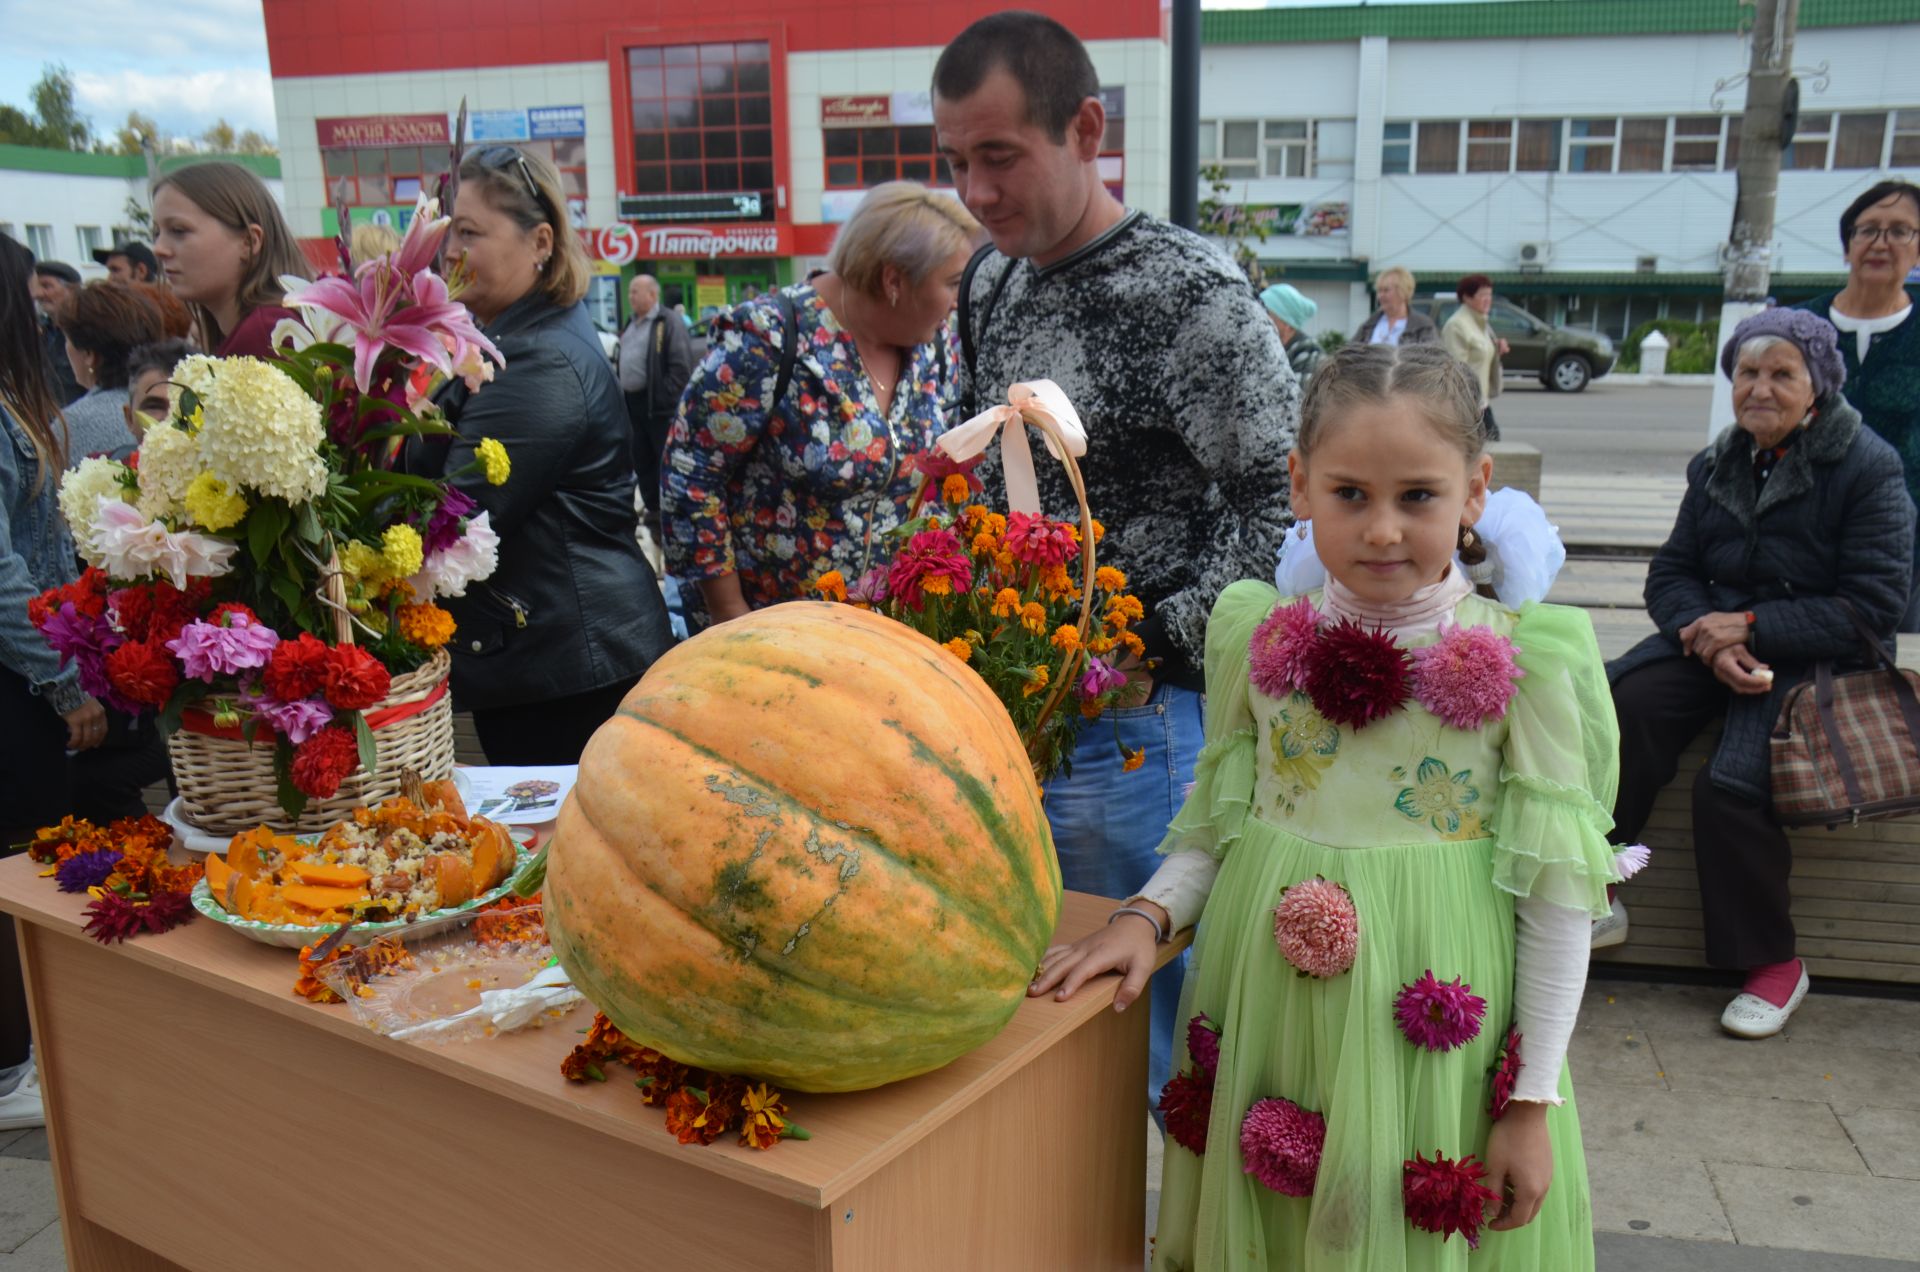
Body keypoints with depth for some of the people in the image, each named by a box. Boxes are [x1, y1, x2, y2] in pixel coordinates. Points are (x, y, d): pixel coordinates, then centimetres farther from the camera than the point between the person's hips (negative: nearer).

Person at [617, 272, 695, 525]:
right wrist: (622, 394, 14)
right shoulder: (631, 324, 17)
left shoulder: (669, 323, -10)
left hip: (658, 405, -9)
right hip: (632, 402, 9)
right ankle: (653, 509, 23)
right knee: (641, 459, 13)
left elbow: (682, 367, -17)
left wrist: (665, 398, -20)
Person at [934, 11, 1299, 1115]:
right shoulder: (990, 288, 9)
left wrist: (1150, 645, -17)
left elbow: (1281, 505, -14)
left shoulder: (1193, 293, -14)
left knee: (1152, 1015, 6)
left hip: (1133, 723, -7)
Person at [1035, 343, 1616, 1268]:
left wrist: (1533, 1102, -4)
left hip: (1430, 1022, -2)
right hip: (1265, 1008, 3)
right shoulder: (1255, 637, -2)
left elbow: (1557, 894, -5)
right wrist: (1146, 915, -9)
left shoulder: (1522, 662, -9)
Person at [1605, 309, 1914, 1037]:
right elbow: (1671, 572, 7)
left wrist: (1749, 627, -18)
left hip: (1816, 661, -4)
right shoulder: (1716, 466, 9)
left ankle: (1773, 963, -6)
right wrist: (1709, 638, -15)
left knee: (1731, 784, -28)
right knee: (1623, 707, -27)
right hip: (1719, 637, 5)